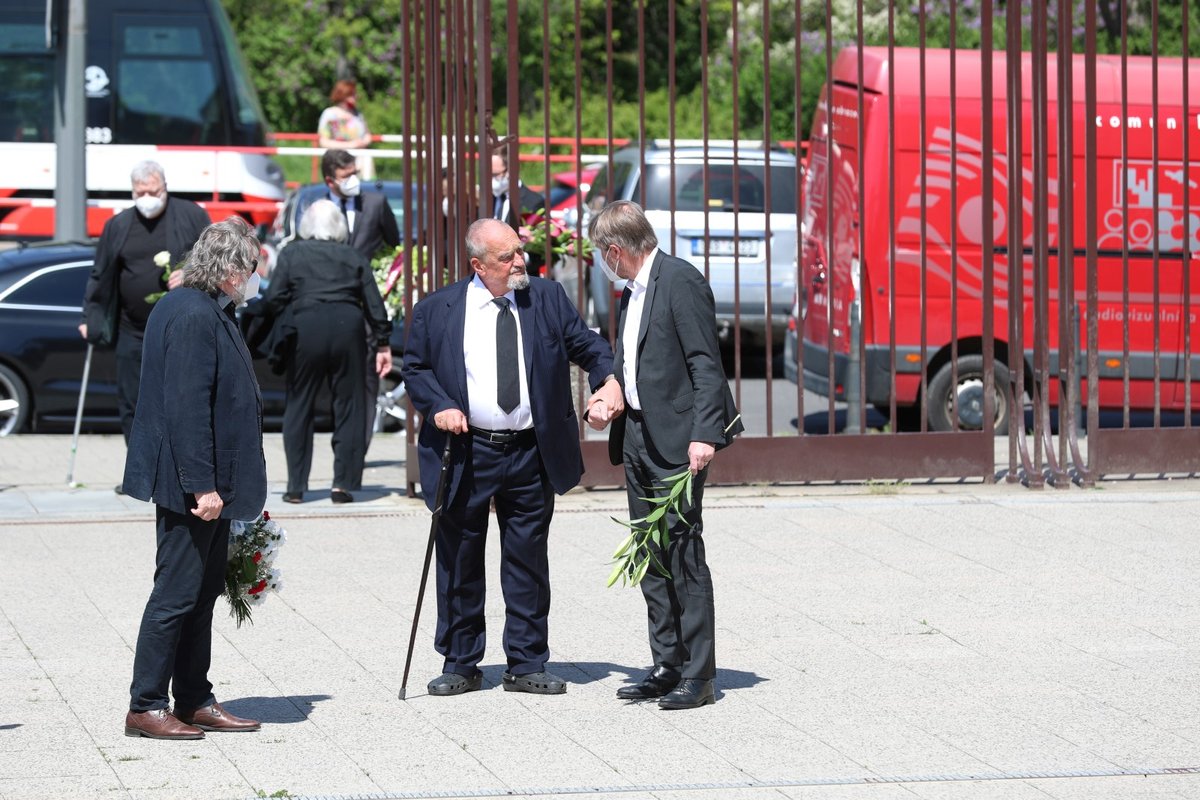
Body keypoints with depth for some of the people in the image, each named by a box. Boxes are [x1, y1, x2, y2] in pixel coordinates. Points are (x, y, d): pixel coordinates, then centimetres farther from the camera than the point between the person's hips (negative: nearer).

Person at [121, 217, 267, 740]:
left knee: (202, 593, 15)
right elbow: (186, 407, -24)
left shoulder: (210, 313, 15)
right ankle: (146, 707, 0)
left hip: (209, 482, 11)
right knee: (177, 593, -5)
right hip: (191, 484, -11)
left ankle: (194, 699, 22)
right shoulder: (192, 317, -19)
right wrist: (202, 485, -26)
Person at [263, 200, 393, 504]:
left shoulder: (292, 254, 8)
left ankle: (296, 486, 7)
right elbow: (374, 304, 10)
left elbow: (274, 299, 0)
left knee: (298, 407, 8)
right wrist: (382, 344, 13)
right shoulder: (353, 257, 13)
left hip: (306, 330, -1)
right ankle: (343, 484, 2)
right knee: (349, 407, 7)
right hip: (348, 328, 1)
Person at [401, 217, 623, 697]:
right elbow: (414, 367, 6)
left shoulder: (548, 299, 5)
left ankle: (526, 665, 14)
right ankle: (460, 664, 16)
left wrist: (607, 378, -13)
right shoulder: (437, 310, 1)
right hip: (466, 453, -1)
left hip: (531, 455, 1)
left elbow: (585, 344, 7)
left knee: (528, 561, 6)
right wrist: (438, 406, -11)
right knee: (460, 561, 5)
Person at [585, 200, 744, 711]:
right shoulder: (632, 294, 18)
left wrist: (703, 434, -22)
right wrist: (607, 405, 9)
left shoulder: (680, 281, -10)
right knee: (651, 557, 10)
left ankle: (698, 675, -5)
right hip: (639, 439, 10)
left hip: (677, 440, -10)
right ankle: (667, 667, 15)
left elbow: (705, 363, -16)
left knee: (683, 551, -8)